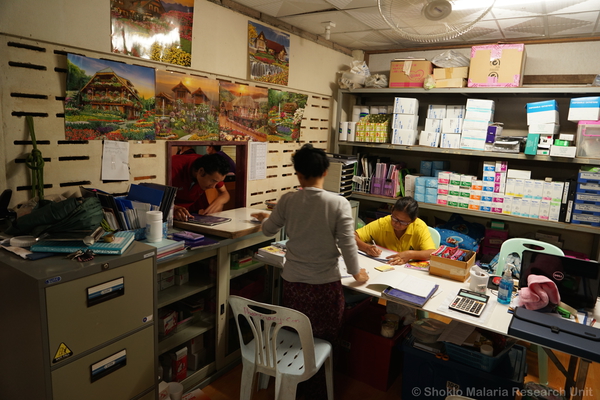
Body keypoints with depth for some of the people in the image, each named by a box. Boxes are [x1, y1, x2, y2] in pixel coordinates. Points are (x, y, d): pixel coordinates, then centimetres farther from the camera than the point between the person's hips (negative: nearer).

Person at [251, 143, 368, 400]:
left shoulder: (287, 201, -6)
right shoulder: (339, 204, -14)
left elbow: (269, 231, 10)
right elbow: (347, 245, -11)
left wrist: (264, 218, 34)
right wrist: (357, 273, 7)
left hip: (293, 282, 3)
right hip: (326, 285, -2)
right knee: (323, 343, 17)